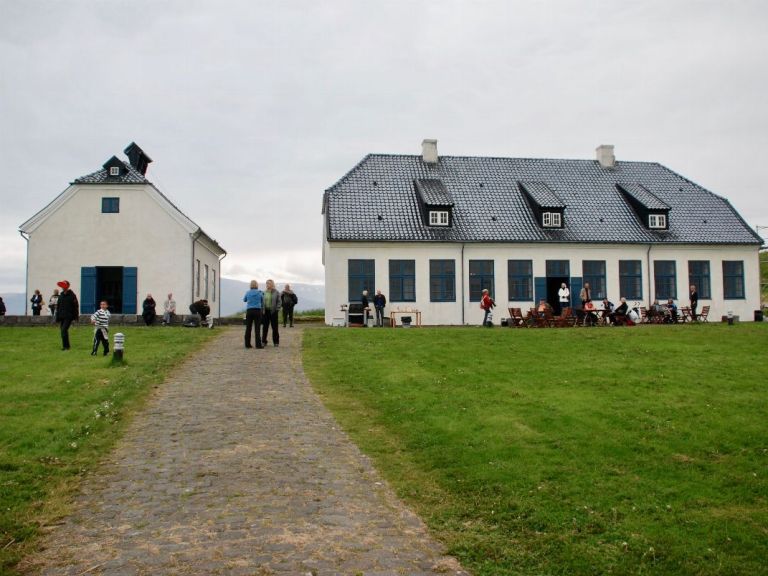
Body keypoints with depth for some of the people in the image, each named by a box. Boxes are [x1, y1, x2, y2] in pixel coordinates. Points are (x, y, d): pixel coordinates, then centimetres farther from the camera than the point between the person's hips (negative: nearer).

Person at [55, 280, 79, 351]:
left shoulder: (71, 295, -5)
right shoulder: (61, 295, 13)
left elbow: (76, 306, -7)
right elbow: (58, 306, 17)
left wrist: (75, 317, -10)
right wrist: (57, 317, 13)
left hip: (69, 317, -7)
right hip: (62, 317, 7)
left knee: (64, 330, -17)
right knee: (63, 331, 8)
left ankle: (66, 346, -13)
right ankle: (65, 346, 17)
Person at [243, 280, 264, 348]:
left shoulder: (248, 293, 4)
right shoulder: (260, 293, 0)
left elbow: (244, 300, 22)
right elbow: (262, 302, 12)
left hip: (249, 311, 2)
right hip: (257, 310, -2)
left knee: (248, 328, 7)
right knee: (257, 328, -1)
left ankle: (247, 344, 8)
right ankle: (258, 344, -4)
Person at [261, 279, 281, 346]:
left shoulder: (276, 293, -1)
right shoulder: (264, 292, 8)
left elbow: (279, 302, -2)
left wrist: (277, 310, -11)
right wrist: (261, 310, 3)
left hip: (273, 312, -3)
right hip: (265, 311, 3)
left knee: (274, 327, 3)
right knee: (265, 327, 5)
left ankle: (276, 342, 10)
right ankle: (264, 341, 13)